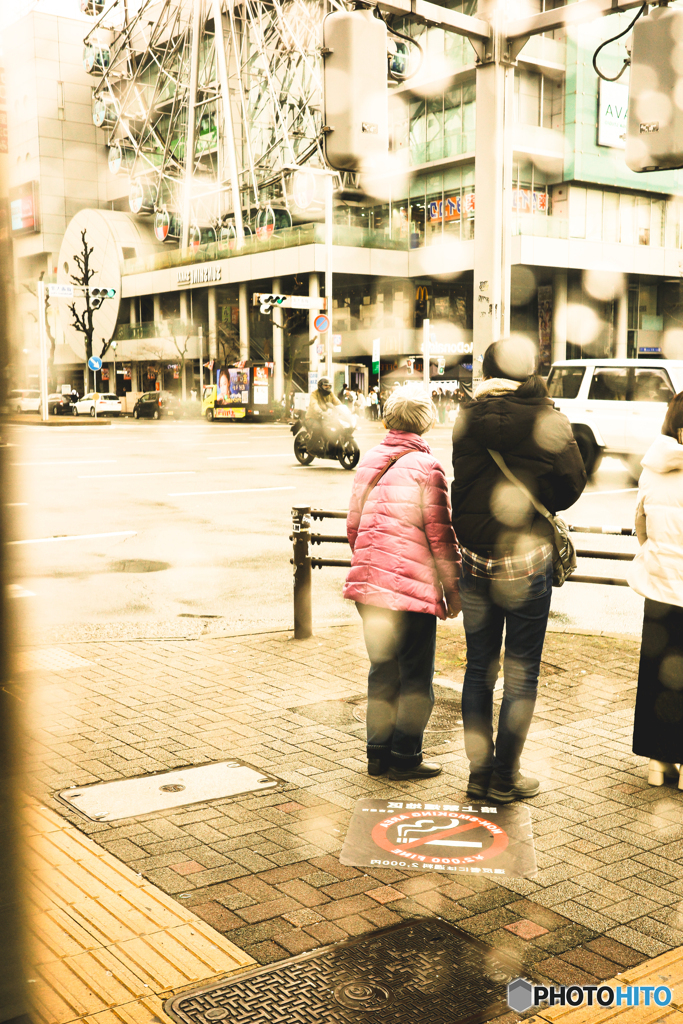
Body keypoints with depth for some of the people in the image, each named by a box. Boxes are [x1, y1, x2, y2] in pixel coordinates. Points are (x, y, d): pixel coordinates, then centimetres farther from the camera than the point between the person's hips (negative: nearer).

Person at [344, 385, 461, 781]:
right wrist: (452, 587, -3)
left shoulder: (369, 461, 9)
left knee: (383, 671, 16)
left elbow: (353, 525, 16)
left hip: (369, 583, 6)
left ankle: (379, 754, 22)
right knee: (416, 677, 6)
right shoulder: (427, 467, -10)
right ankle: (405, 758, 12)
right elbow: (440, 534, -11)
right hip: (413, 585, -6)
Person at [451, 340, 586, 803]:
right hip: (526, 560, -3)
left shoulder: (469, 417, -2)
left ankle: (479, 773, 21)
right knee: (521, 672, 8)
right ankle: (505, 778, 14)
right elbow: (570, 487, -2)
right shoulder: (546, 421, -9)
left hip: (474, 559, 3)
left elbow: (460, 483, 1)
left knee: (479, 668, 13)